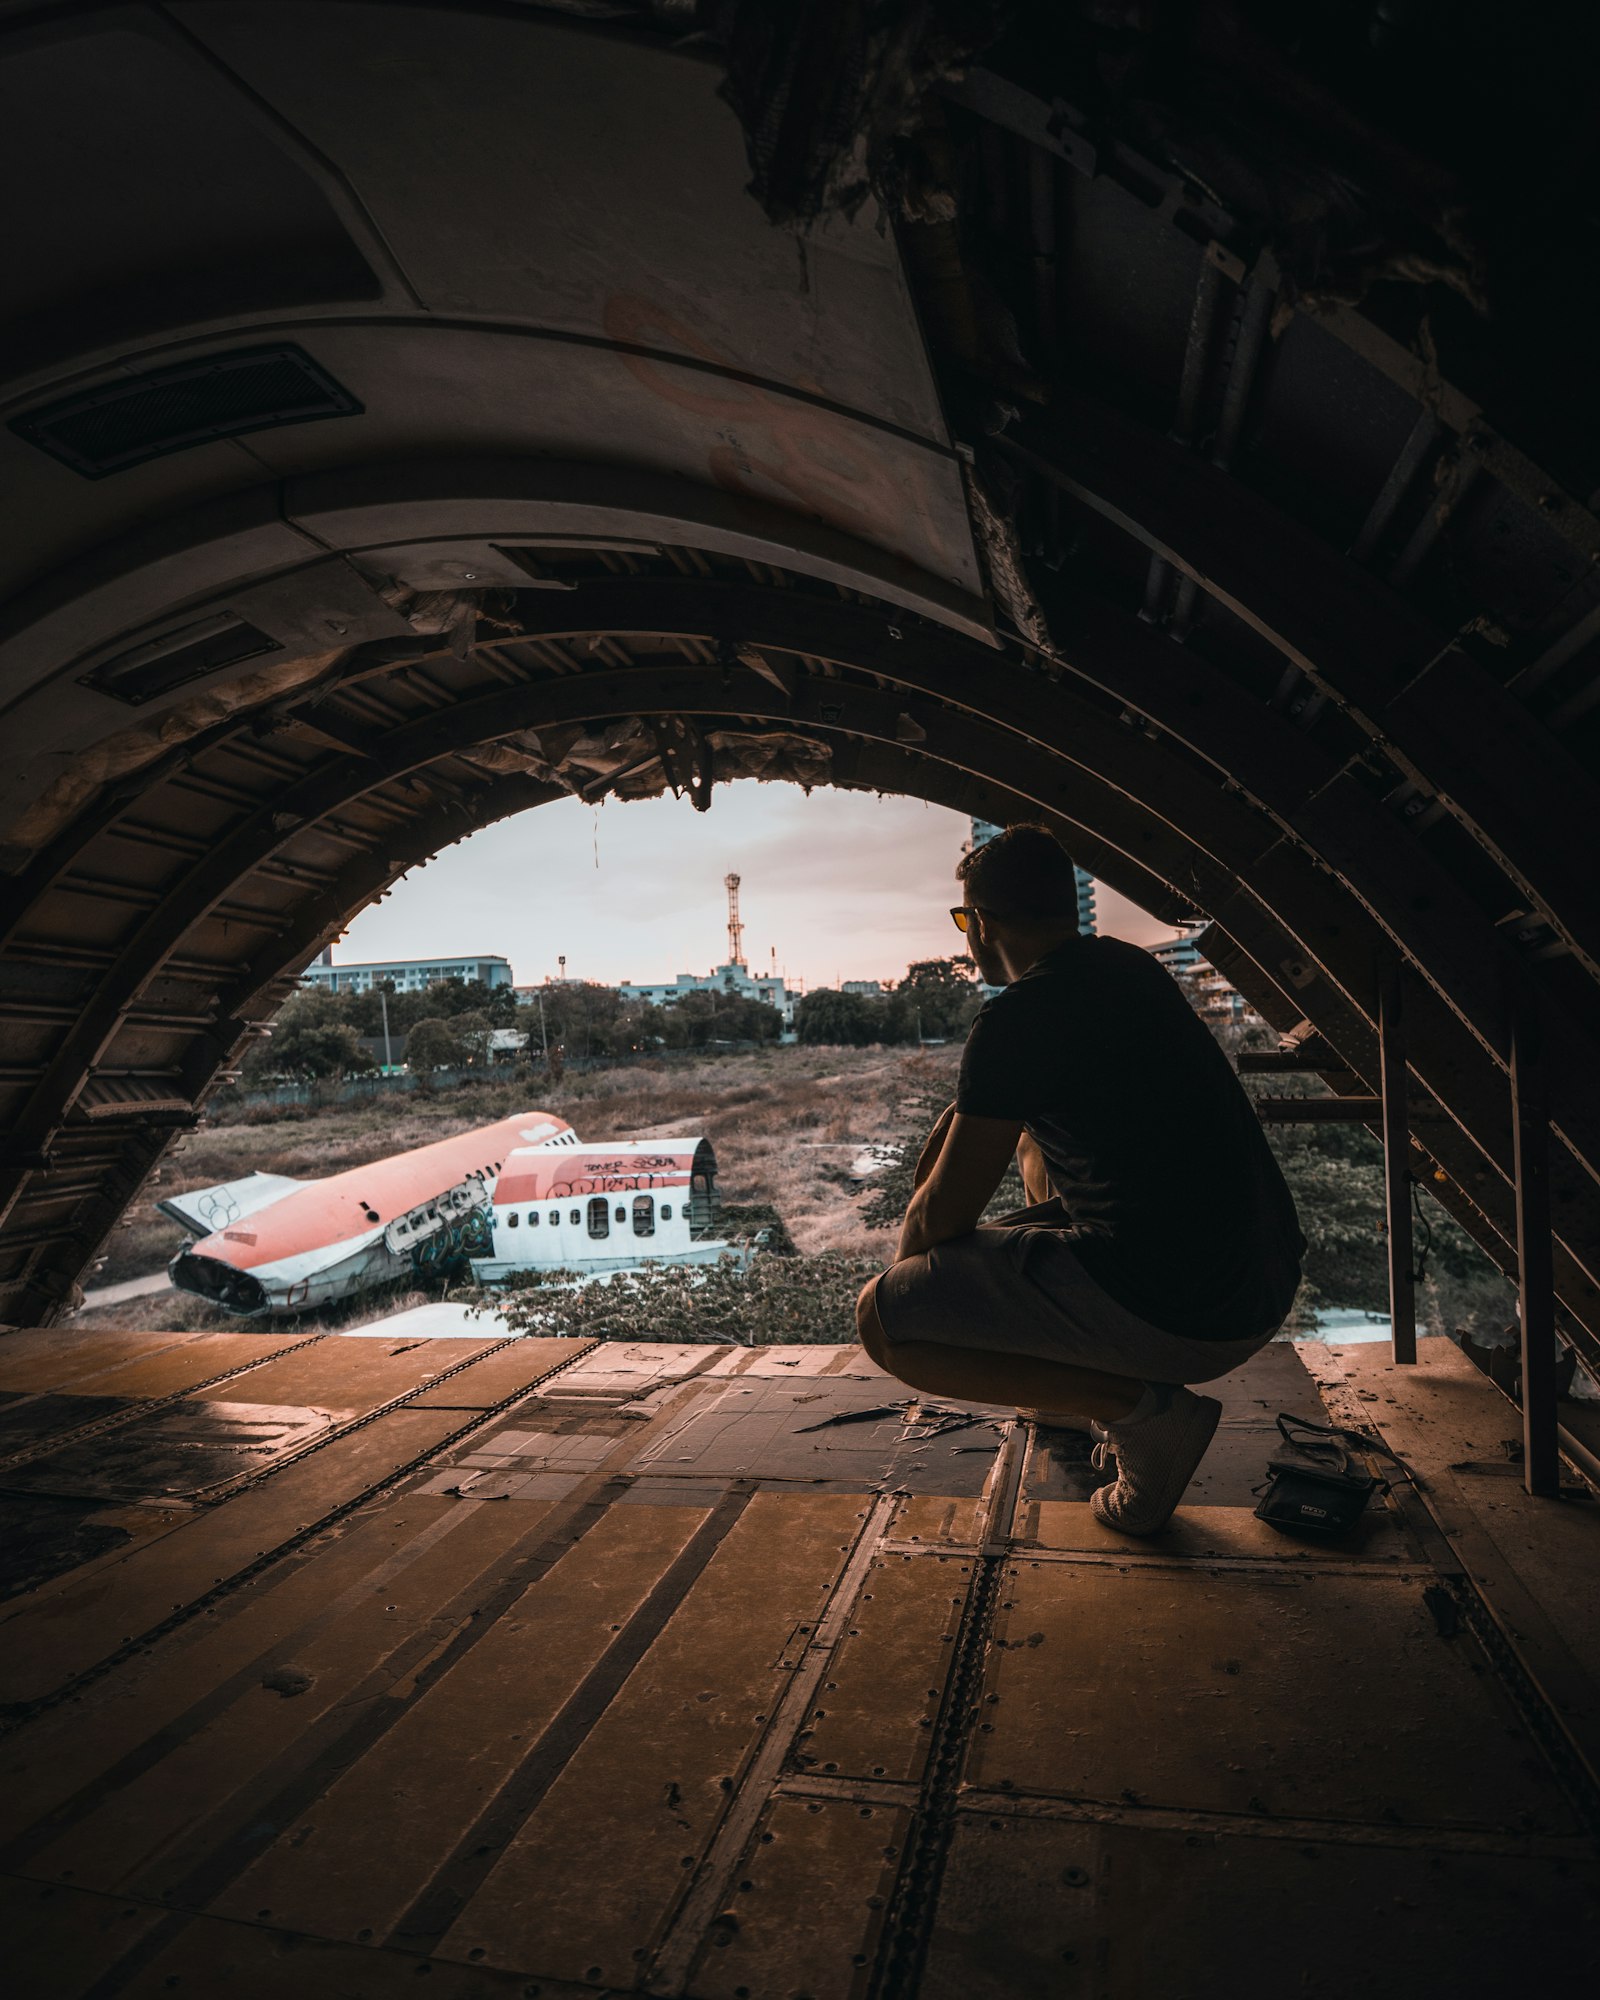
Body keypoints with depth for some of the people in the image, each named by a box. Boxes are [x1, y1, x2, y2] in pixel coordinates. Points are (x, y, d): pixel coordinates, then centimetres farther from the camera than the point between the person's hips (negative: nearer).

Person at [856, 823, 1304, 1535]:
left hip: (1179, 1319, -9)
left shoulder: (1016, 1017, -14)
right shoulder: (1127, 966, 11)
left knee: (881, 1319, -4)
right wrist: (960, 1118, 24)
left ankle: (1144, 1408, -5)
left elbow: (945, 1213, -8)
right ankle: (1079, 1383, 30)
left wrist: (903, 1266, 12)